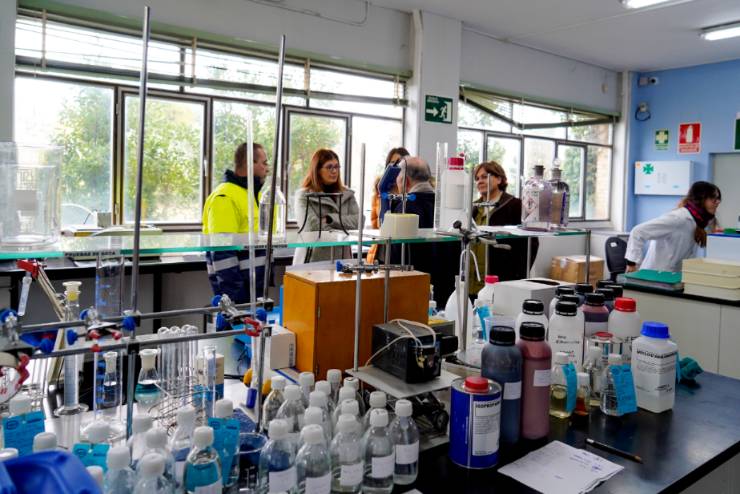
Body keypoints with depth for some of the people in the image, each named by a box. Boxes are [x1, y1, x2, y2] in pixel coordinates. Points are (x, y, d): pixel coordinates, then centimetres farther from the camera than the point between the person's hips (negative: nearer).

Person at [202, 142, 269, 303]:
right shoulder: (225, 198, -16)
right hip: (237, 286, -9)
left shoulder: (254, 193, 14)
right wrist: (233, 293, -22)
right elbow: (222, 251, -21)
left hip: (257, 283, 9)